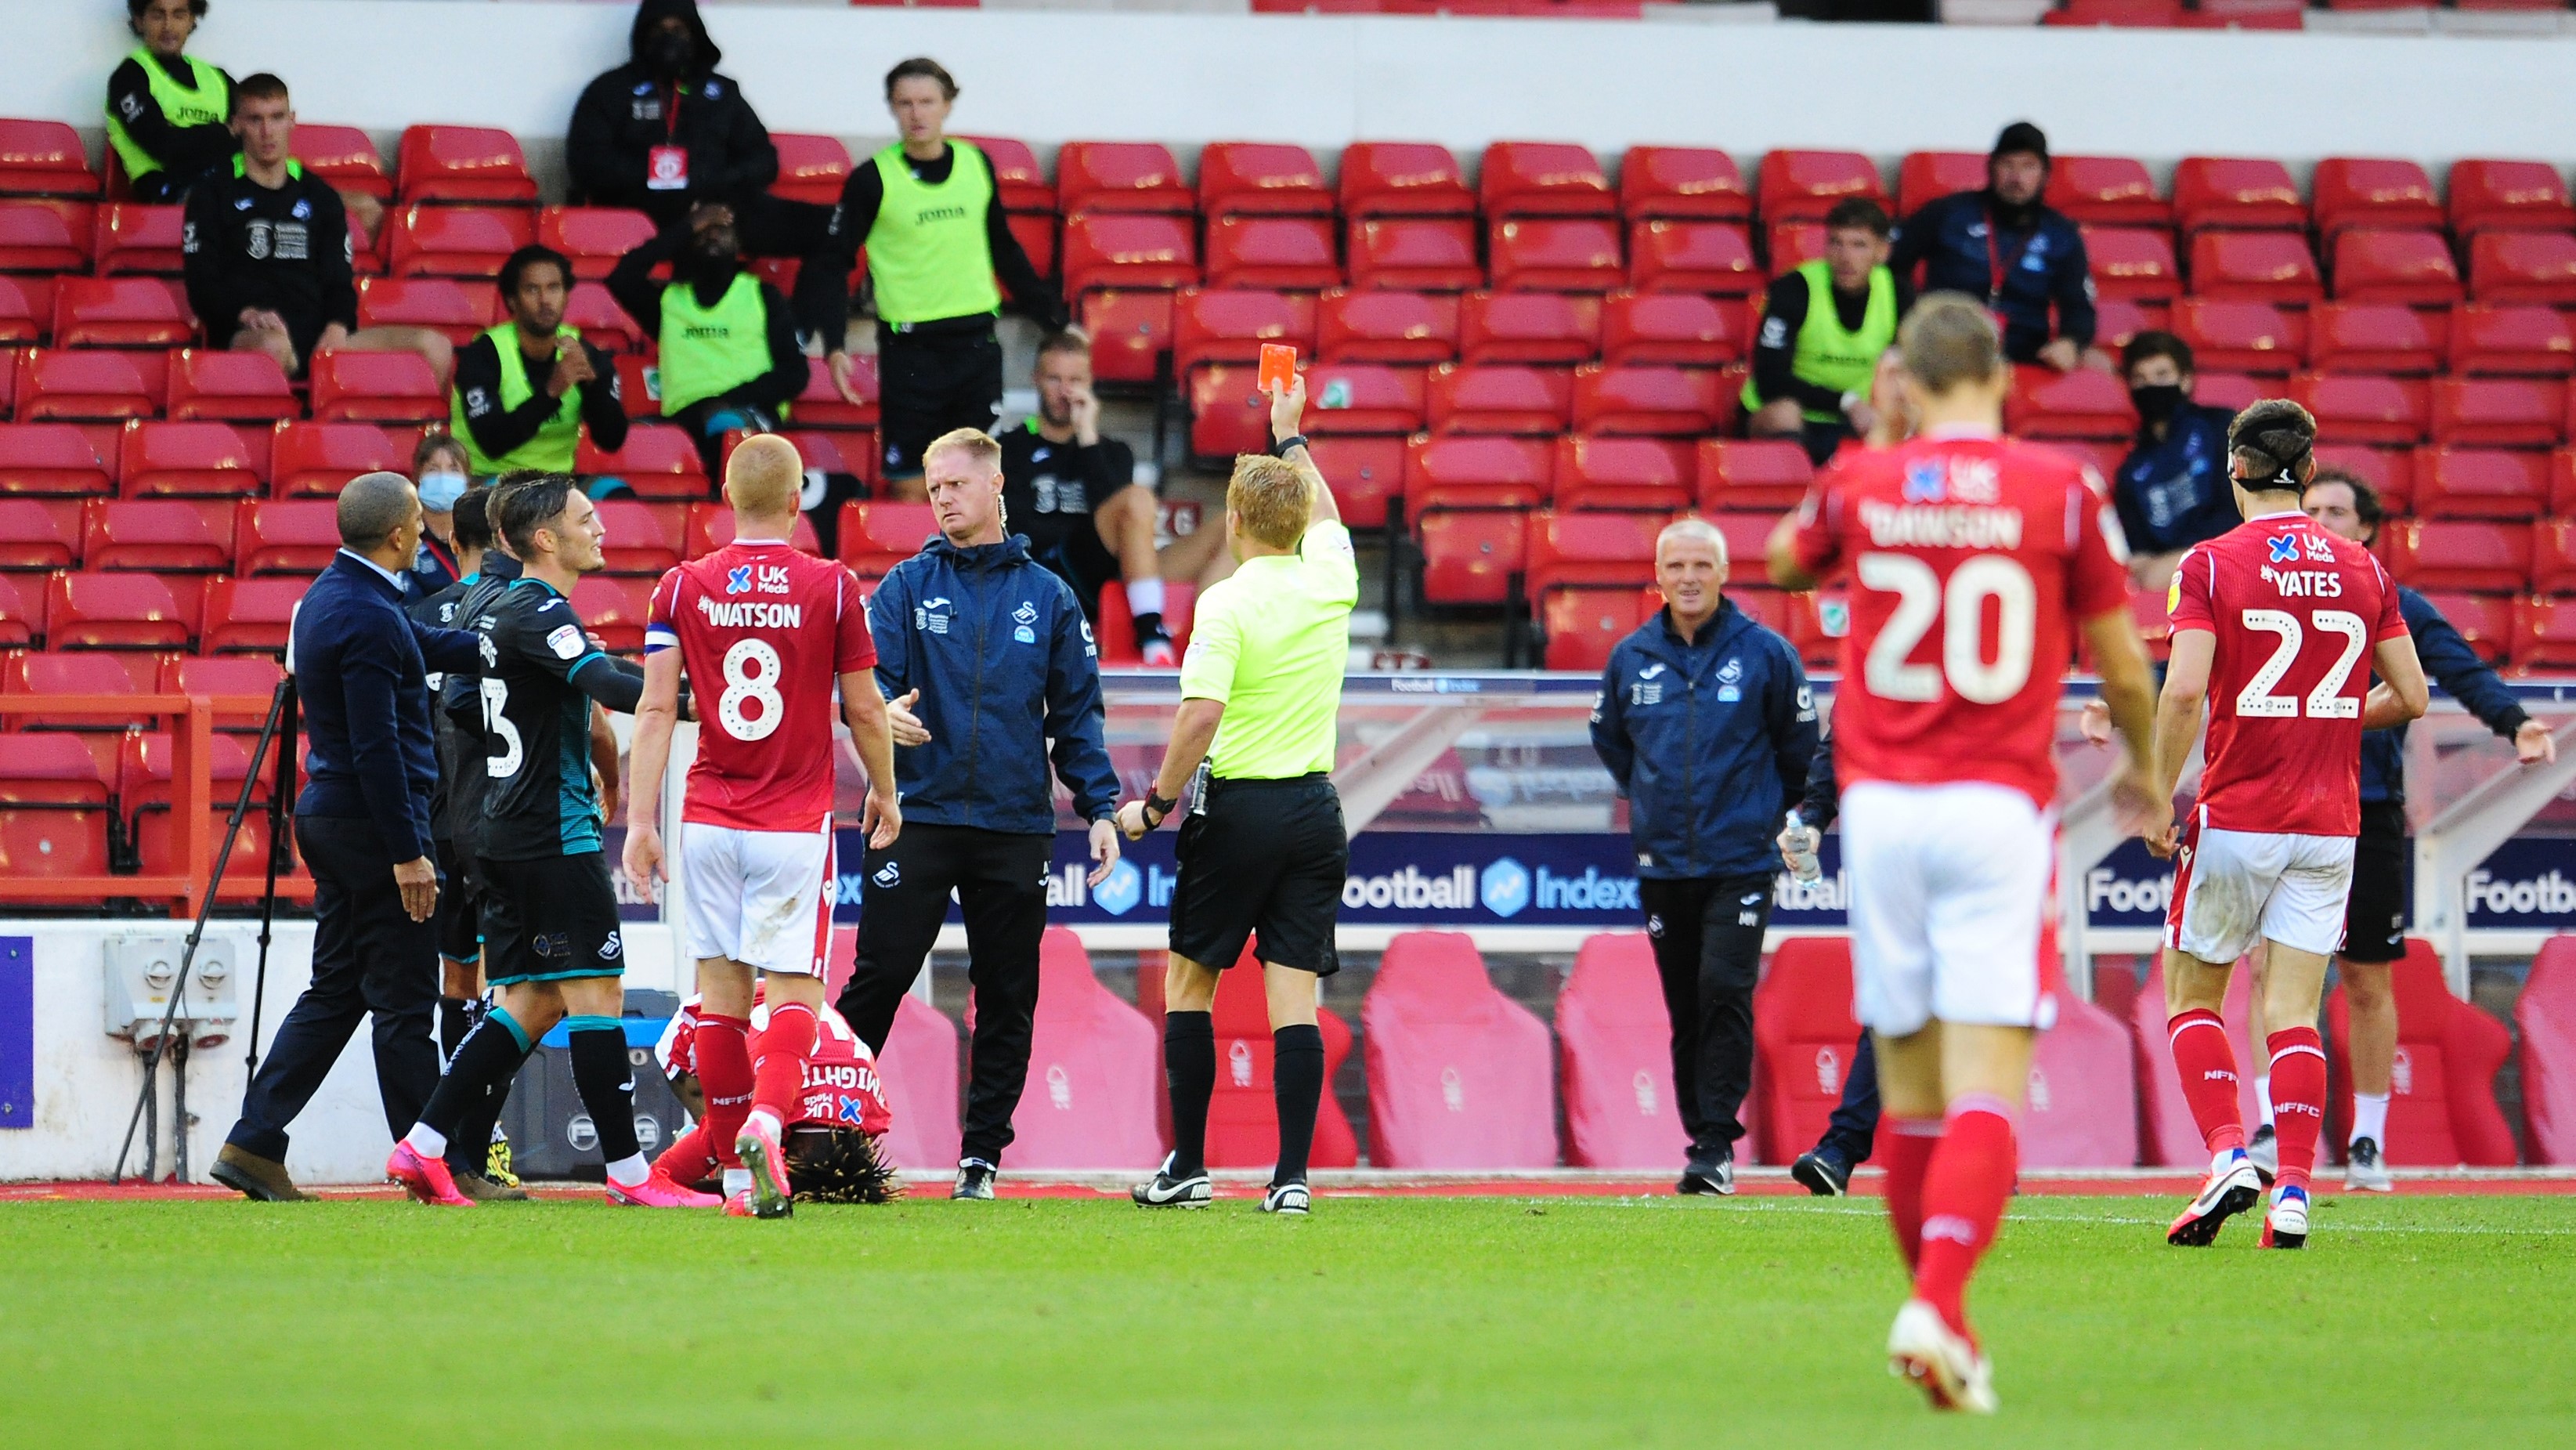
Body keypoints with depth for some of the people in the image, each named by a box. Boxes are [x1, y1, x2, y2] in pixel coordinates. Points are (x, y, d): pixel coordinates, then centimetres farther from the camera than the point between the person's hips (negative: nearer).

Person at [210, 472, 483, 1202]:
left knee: (335, 991, 13)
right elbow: (376, 748, -22)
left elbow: (428, 646, 25)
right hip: (373, 821, -10)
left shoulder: (330, 595, 11)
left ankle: (253, 1144, 9)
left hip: (330, 815, 10)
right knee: (404, 1003, -4)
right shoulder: (369, 618, -19)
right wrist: (407, 853, -20)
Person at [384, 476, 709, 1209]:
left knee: (530, 1004, 10)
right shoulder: (538, 611, -14)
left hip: (507, 837, 10)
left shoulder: (503, 609, 16)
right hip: (554, 836, -10)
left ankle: (421, 1148, 6)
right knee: (595, 993, -6)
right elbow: (610, 687, -28)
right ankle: (628, 1172, -5)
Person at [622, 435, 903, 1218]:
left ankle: (736, 1173, 11)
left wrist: (642, 819, -3)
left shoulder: (683, 587, 0)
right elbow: (864, 710, 1)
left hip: (710, 822, 2)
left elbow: (655, 706, -4)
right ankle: (767, 1121, -27)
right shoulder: (832, 587, -4)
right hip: (796, 824, -2)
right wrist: (884, 794, 17)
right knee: (794, 992, 0)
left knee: (722, 991, 9)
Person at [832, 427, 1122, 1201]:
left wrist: (1098, 807, 3)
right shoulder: (907, 587, 6)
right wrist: (885, 713, -26)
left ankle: (982, 1153, 10)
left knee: (1007, 996, 4)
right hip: (918, 815, -2)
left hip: (1016, 825, 2)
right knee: (880, 976, -7)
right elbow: (871, 678, -3)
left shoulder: (1047, 596, 11)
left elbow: (1077, 712, 12)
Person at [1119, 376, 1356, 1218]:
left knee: (1188, 982, 9)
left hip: (1238, 807, -4)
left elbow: (1202, 713, -20)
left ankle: (1187, 1169, 9)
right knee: (1295, 995, 1)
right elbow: (1325, 515, 28)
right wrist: (1291, 435, 42)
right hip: (1313, 809, 4)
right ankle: (1292, 1176, -5)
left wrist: (1156, 802, -9)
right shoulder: (1330, 581, 5)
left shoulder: (1227, 603, -11)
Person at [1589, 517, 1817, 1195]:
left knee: (1725, 993, -14)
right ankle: (1700, 1139, 13)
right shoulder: (1631, 658, 5)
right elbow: (1609, 740, 22)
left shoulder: (1765, 654, -2)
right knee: (1685, 1010, 6)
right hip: (1662, 861, 3)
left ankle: (1718, 1142, -13)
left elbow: (1800, 746, 9)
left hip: (1739, 862, -3)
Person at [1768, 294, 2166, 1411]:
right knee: (1986, 1092, -8)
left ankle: (1939, 1321, 19)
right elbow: (2121, 665, 7)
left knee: (1908, 1087, 12)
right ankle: (1936, 1308, -27)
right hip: (1998, 806, -2)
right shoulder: (2062, 491, -1)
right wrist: (2141, 771, 25)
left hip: (1878, 805, 3)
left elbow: (1782, 564, 27)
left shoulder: (1860, 485, 4)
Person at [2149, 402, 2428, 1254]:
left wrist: (2158, 799, -9)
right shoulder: (2362, 568, 5)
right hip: (2330, 824, 3)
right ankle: (2293, 1192, -6)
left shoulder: (2212, 564, -7)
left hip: (2235, 819, -3)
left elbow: (2184, 690, -17)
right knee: (2294, 1013, 5)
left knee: (2190, 993, 11)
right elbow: (2410, 697, 7)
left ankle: (2228, 1158, -6)